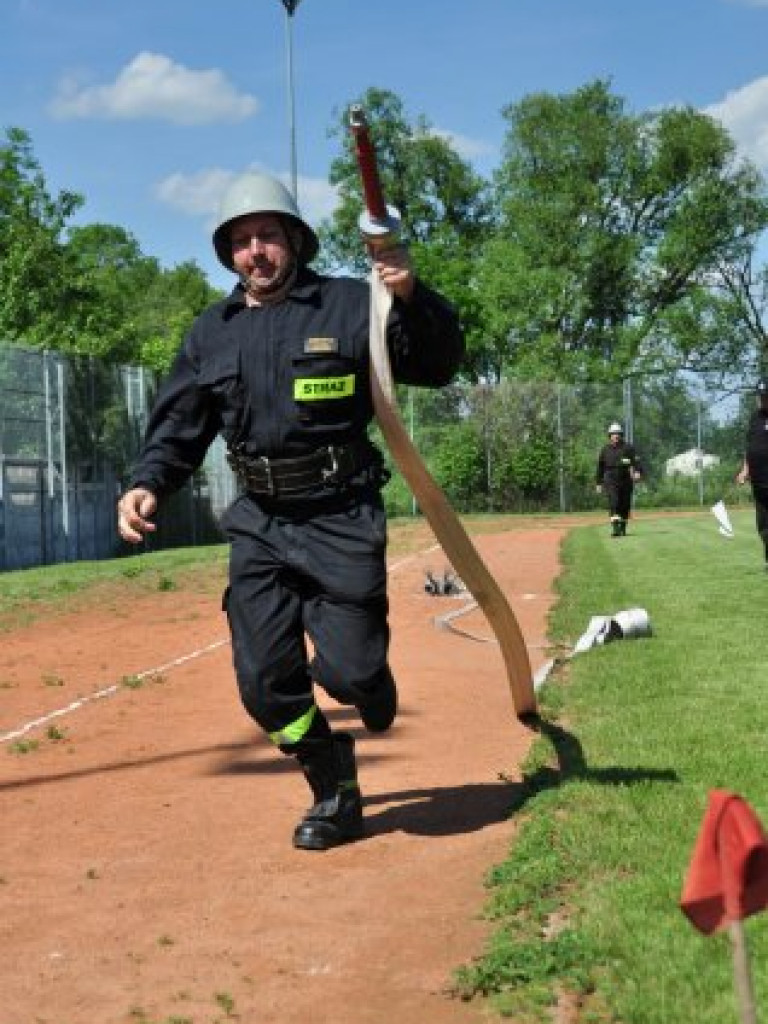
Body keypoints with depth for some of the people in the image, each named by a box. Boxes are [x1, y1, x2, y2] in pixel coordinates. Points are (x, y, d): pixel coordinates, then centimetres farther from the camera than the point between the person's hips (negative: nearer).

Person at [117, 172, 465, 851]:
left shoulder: (351, 305, -2)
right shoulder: (211, 331, 10)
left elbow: (440, 364, -5)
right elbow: (179, 425, 14)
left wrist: (413, 298, -23)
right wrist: (147, 483, -4)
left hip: (341, 517, -4)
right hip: (259, 523, 4)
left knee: (346, 668, -8)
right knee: (266, 683, 1)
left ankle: (370, 684, 32)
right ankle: (336, 798, 23)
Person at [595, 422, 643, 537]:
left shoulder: (628, 447, 3)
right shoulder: (605, 449, 8)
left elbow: (636, 461, -8)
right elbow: (600, 467, 14)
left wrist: (638, 472, -28)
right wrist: (598, 483, 13)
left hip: (626, 480, 1)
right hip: (611, 481, -1)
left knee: (625, 505, 6)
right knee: (614, 503, -16)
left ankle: (623, 529, 21)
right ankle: (615, 529, -24)